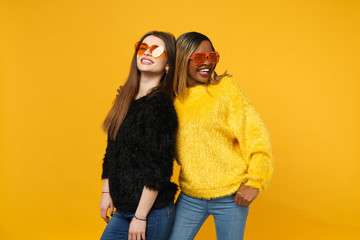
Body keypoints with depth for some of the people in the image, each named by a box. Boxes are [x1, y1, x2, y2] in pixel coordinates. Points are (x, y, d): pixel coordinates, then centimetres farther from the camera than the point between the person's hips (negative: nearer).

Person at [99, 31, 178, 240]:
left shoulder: (159, 105, -17)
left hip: (152, 212, -7)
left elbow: (158, 169, -19)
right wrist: (107, 192, 14)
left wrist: (140, 217, -17)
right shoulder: (126, 97, 7)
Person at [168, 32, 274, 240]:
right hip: (190, 196, 3)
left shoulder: (226, 88, -7)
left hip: (230, 196, -3)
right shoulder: (173, 98, 2)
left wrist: (254, 181, -11)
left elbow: (254, 131, -9)